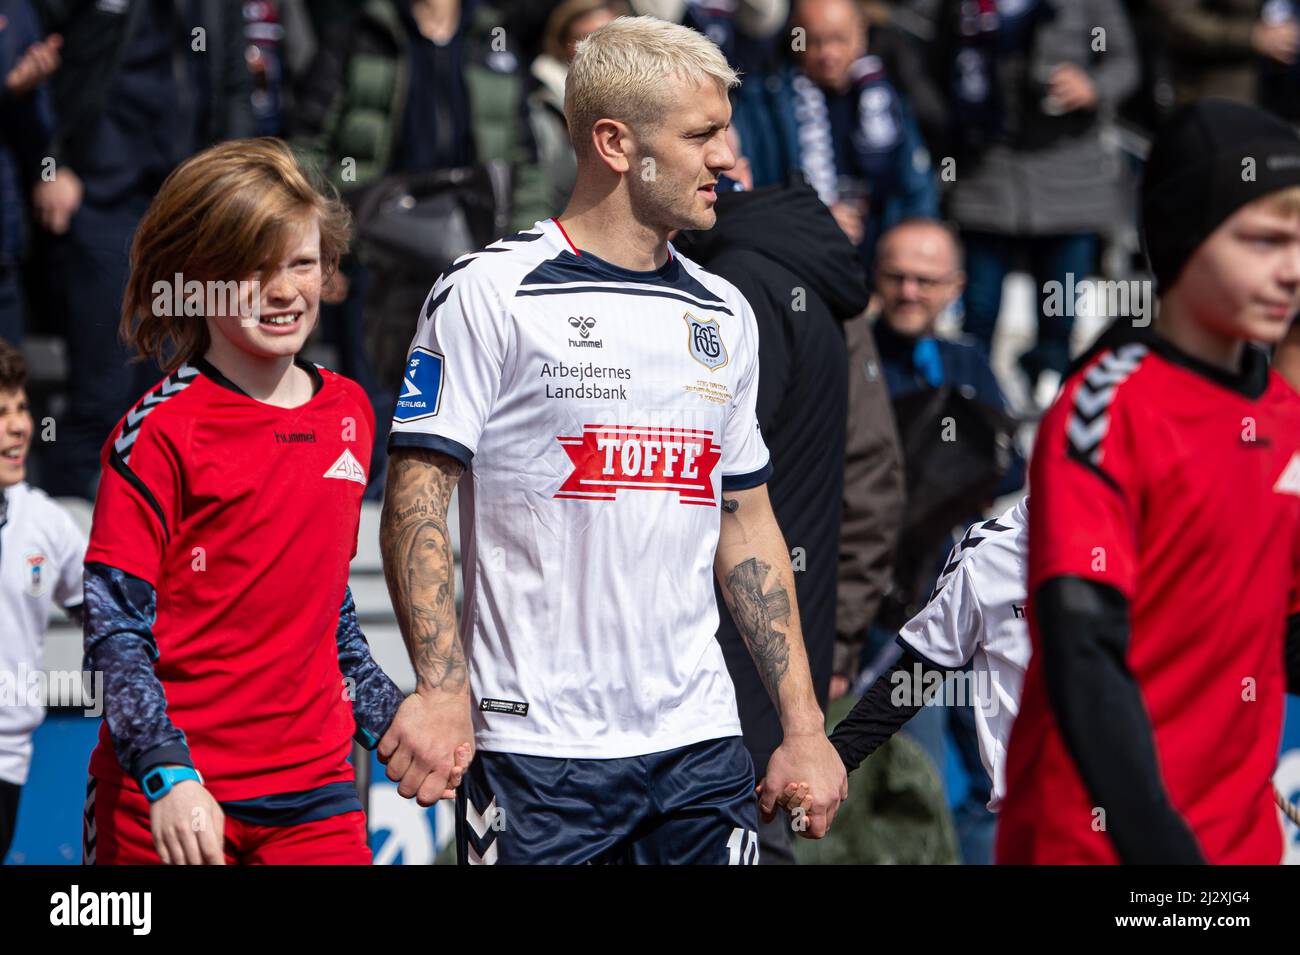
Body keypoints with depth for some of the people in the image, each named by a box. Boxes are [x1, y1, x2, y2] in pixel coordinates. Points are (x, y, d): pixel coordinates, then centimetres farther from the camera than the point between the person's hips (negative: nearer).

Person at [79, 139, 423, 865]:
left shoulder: (349, 412, 11)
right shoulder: (161, 432, -8)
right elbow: (114, 622, -10)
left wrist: (383, 712, 16)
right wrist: (167, 776, -19)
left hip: (315, 785, 5)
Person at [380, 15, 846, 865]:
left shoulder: (725, 315, 14)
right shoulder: (489, 294, -4)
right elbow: (418, 502, -9)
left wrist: (804, 725, 12)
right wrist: (443, 690, -21)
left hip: (700, 741, 5)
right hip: (536, 750, -5)